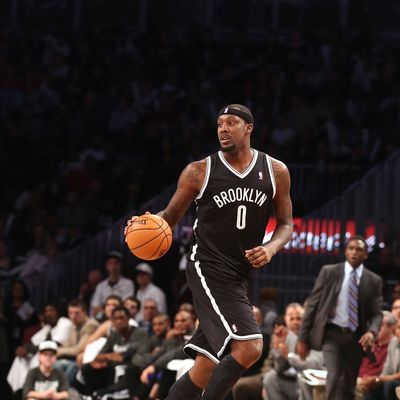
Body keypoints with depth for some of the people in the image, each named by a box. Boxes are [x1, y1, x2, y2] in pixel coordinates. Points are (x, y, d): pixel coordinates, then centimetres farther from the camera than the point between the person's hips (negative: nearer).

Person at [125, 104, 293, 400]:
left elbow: (286, 224, 12)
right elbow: (171, 216, 7)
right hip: (208, 268, -5)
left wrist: (271, 248, -9)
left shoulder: (275, 172, 5)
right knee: (249, 346, -22)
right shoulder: (199, 172, -2)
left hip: (240, 275, 5)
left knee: (207, 369, 4)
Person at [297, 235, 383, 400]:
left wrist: (372, 331, -20)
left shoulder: (374, 281, 5)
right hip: (332, 333, -3)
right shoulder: (329, 272, 1)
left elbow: (376, 313, 3)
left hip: (356, 337, 3)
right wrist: (303, 337, -2)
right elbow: (312, 304, 2)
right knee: (335, 376, -20)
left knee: (349, 384, 8)